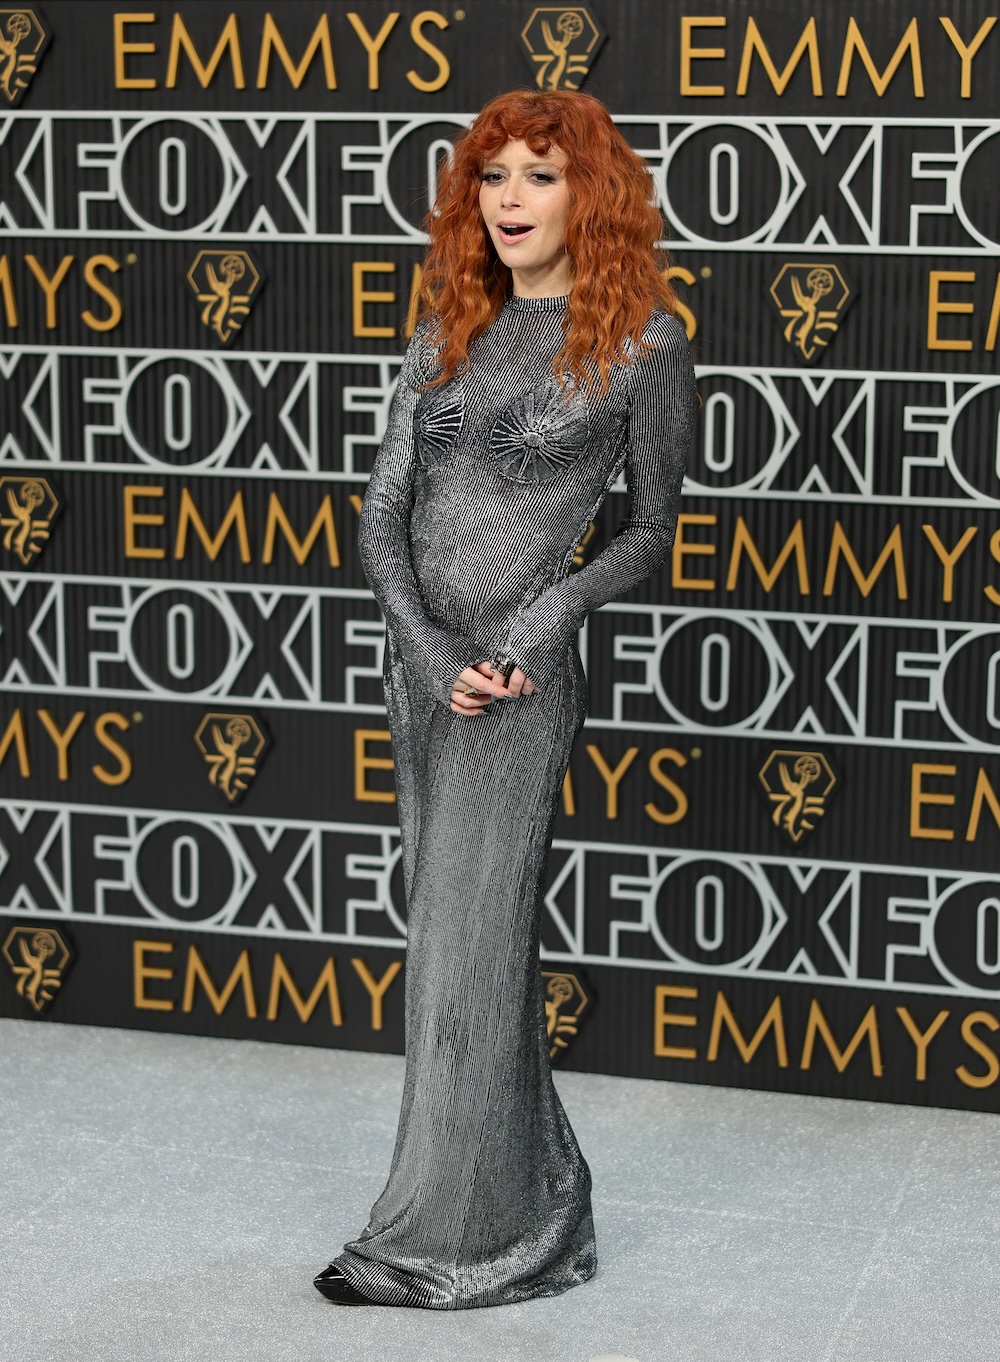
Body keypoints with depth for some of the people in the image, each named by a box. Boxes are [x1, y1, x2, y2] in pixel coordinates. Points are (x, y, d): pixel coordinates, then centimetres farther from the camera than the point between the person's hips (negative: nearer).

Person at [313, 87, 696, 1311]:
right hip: (420, 663, 6)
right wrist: (429, 647, -8)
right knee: (457, 934, 11)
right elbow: (382, 513, 6)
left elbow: (651, 530, 3)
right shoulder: (449, 331, 10)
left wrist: (553, 611, -13)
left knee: (466, 946, -5)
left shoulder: (644, 344, -4)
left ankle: (451, 1234, 5)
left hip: (521, 673, -6)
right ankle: (534, 1205, 23)